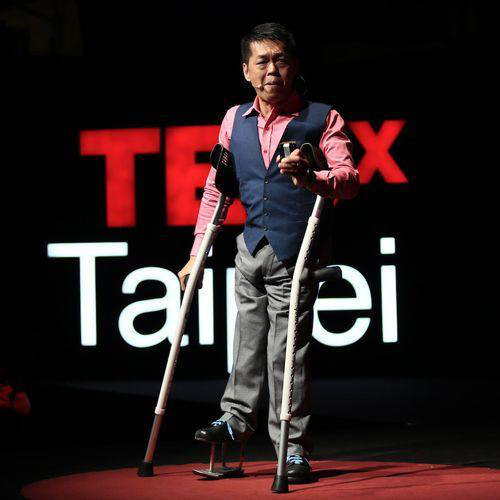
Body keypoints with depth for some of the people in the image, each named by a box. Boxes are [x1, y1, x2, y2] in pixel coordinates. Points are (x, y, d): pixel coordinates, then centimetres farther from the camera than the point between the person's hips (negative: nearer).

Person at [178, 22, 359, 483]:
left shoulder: (322, 119, -5)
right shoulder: (235, 120, 9)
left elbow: (349, 180, -17)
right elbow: (216, 188, 15)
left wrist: (310, 178, -39)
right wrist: (198, 254, 12)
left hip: (294, 253, -4)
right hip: (250, 246, 5)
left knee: (287, 351, -5)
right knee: (247, 337, 15)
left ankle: (294, 449, 3)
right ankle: (237, 418, 30)